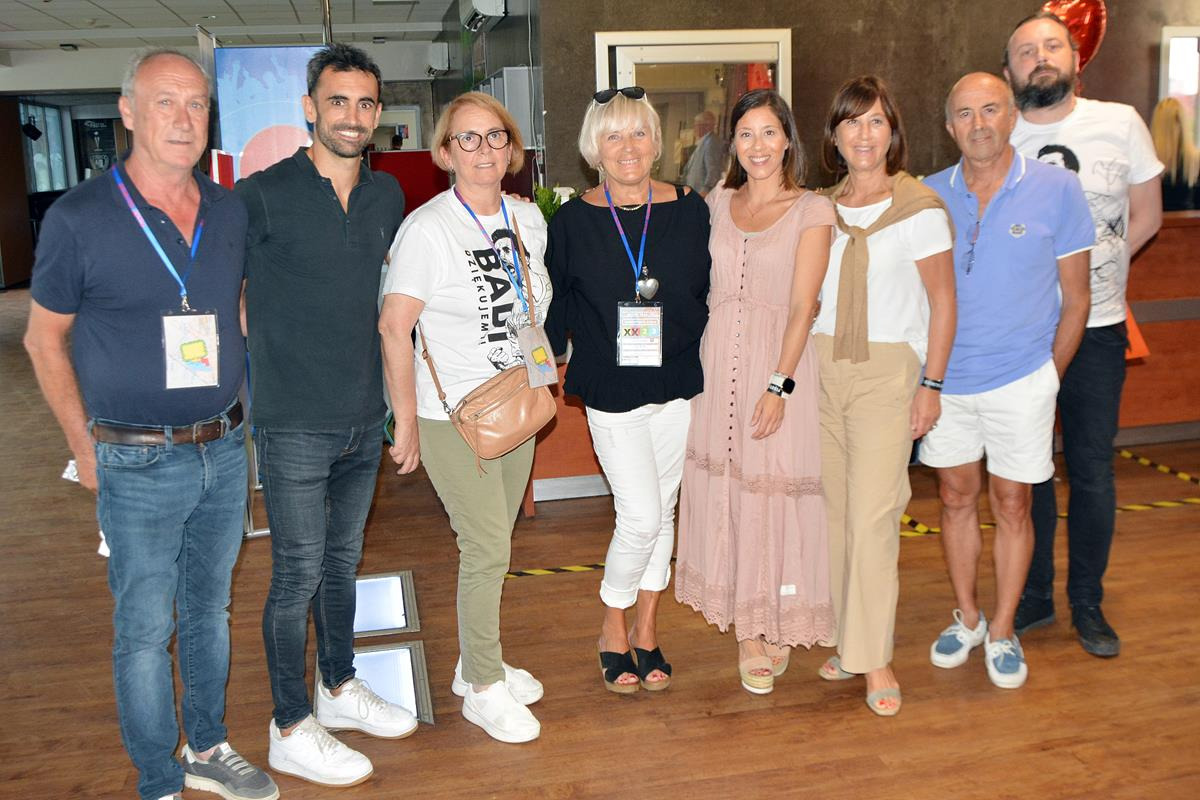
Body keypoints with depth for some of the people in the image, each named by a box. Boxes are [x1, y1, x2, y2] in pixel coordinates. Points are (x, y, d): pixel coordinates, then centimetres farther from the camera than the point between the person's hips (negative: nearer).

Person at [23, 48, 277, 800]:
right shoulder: (78, 218, -9)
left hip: (225, 450, 4)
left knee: (210, 610, 18)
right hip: (138, 464, -4)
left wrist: (253, 407, 10)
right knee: (145, 630, 7)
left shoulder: (232, 211, 3)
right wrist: (86, 447, -3)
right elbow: (45, 338, -1)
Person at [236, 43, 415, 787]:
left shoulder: (388, 195, 6)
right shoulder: (264, 195, -11)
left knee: (344, 558, 19)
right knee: (299, 573, 3)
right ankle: (291, 728, 19)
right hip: (295, 423, -5)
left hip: (365, 417, 6)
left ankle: (340, 688, 36)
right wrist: (262, 370, -8)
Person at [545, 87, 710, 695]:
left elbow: (710, 295, 8)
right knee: (642, 516, -6)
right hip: (611, 390, -2)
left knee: (662, 511, 12)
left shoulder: (689, 210, 1)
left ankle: (646, 629, 30)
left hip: (677, 386, 3)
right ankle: (612, 629, 18)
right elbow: (556, 307, 4)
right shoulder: (573, 220, -3)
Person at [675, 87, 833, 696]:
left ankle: (778, 622, 20)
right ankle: (748, 628, 19)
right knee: (725, 486, 6)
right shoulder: (717, 203, 10)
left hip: (781, 360, -4)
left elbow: (802, 306, -9)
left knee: (776, 487, 0)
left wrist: (779, 384, -17)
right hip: (717, 359, 4)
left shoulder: (812, 210, -2)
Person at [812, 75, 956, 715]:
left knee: (872, 517, -7)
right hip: (821, 367, 4)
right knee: (834, 511, 7)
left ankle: (875, 659, 7)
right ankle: (848, 640, 21)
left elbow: (942, 301, -2)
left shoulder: (920, 207, -3)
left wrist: (931, 384, -6)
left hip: (888, 372, -4)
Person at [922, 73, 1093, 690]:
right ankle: (966, 617, 30)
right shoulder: (928, 195, 1)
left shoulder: (1057, 189, -5)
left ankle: (1002, 631, 23)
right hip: (944, 378, 2)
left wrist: (1049, 379, 1)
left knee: (1011, 505, 7)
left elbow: (1075, 299, 0)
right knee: (956, 498, 12)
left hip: (1020, 378, -2)